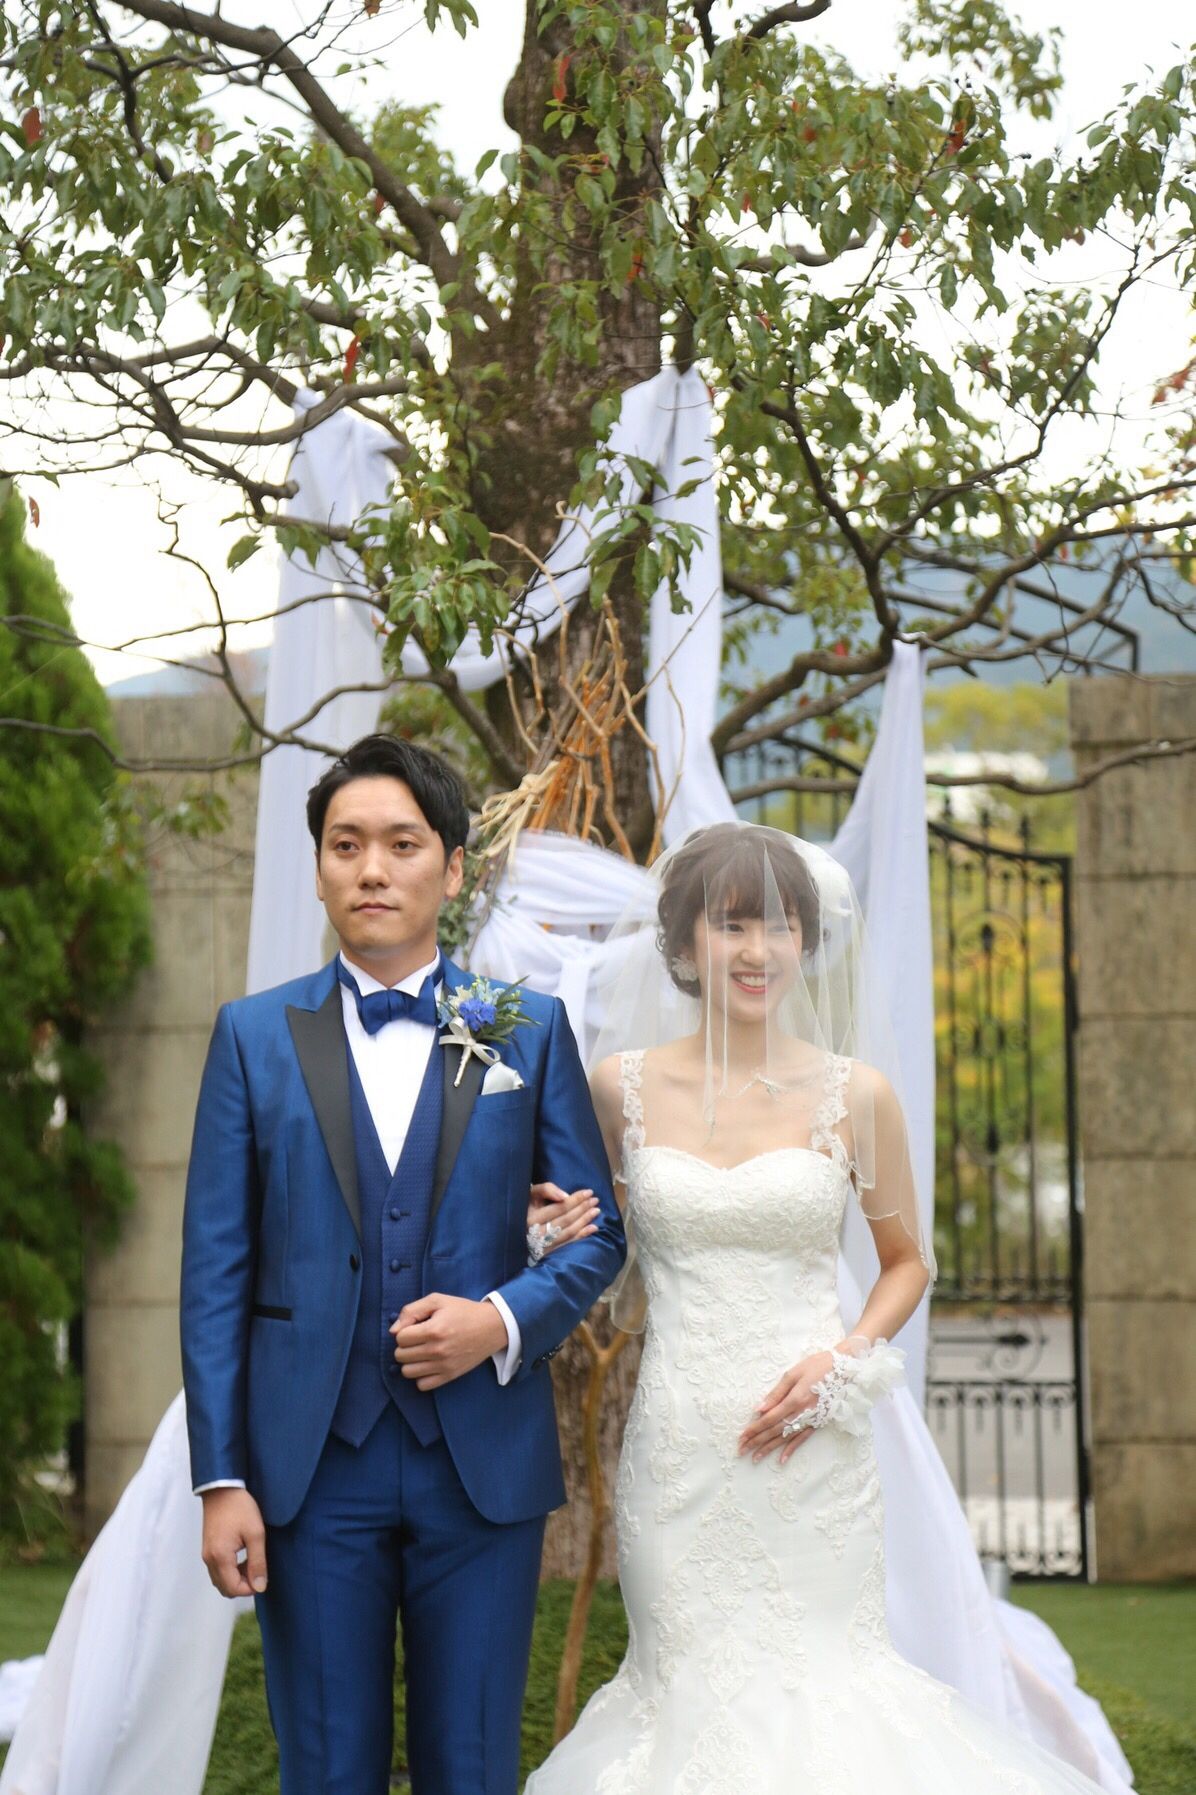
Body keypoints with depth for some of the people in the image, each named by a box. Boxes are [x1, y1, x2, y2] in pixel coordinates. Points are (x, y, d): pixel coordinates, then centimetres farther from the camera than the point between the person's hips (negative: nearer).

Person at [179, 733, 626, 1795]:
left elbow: (598, 1232, 8)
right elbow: (216, 1271, 3)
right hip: (311, 1466, 0)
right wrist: (220, 1479, -4)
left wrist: (503, 1319, -12)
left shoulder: (529, 1031, 8)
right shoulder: (255, 1037, 6)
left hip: (482, 1463, 0)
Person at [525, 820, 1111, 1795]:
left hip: (812, 1442, -1)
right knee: (693, 1684, 5)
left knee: (821, 1670, -1)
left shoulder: (856, 1092, 0)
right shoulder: (624, 1083, 3)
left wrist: (846, 1359, -5)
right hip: (677, 1447, 1)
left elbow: (908, 1260, 11)